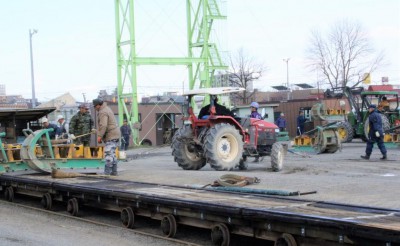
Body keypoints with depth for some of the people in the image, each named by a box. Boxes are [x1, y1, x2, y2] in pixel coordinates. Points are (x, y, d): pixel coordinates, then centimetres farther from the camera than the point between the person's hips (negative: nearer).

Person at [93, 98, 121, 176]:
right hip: (115, 135, 11)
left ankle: (107, 172, -16)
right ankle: (114, 171, 17)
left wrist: (100, 136, -23)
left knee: (108, 153, -13)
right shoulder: (107, 109, 19)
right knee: (112, 153, 14)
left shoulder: (103, 112, -14)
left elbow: (103, 125, -24)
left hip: (111, 136, -11)